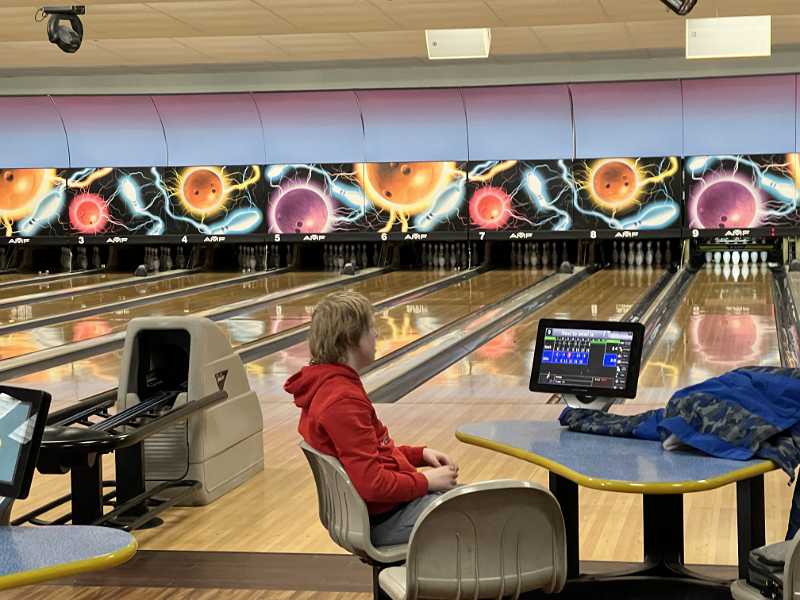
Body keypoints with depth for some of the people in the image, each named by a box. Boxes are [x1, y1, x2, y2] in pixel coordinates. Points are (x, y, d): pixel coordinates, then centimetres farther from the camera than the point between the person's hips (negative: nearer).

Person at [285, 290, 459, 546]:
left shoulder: (325, 386, 6)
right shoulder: (343, 402, -25)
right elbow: (372, 484, -28)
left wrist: (420, 454, 7)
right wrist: (426, 481, -14)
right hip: (387, 519, -10)